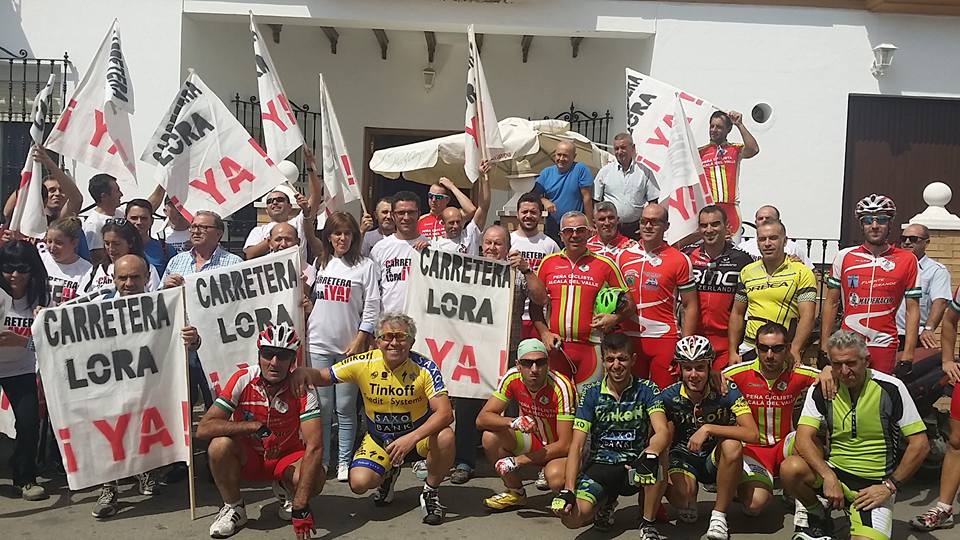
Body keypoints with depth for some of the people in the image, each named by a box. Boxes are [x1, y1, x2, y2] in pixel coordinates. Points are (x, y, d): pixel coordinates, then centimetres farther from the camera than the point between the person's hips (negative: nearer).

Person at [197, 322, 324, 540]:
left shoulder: (302, 388, -21)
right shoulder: (242, 380, -19)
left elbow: (314, 446, -29)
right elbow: (203, 429, -24)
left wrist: (300, 507, -37)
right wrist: (253, 426, -35)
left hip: (287, 457, -1)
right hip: (249, 456, 1)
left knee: (313, 481, -32)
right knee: (220, 445, -31)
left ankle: (287, 489, 7)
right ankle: (234, 508, -5)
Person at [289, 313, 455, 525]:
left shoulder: (425, 368, -20)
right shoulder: (363, 364, -14)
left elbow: (445, 413, -28)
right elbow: (321, 377, -6)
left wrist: (411, 438, -43)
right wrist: (304, 372, -31)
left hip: (419, 434, -2)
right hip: (379, 438, 2)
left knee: (445, 437, -34)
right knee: (359, 483, -22)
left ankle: (430, 492, -4)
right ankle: (389, 473, 17)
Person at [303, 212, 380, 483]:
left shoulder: (365, 266, 1)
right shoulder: (319, 263, 12)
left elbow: (372, 306, -2)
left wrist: (360, 340, -7)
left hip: (350, 346, -2)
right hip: (319, 343, 2)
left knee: (345, 407, 2)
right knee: (321, 405, 4)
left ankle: (344, 461, 12)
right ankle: (321, 460, 13)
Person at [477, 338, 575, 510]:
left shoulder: (561, 387, -28)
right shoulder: (512, 378, -15)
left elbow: (565, 445, -27)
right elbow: (481, 419, -14)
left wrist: (518, 461, -26)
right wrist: (513, 422, -34)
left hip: (560, 449, -5)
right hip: (533, 441, 5)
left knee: (556, 477, -37)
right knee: (491, 436, -21)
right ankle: (516, 493, 3)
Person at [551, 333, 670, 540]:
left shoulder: (646, 390, -4)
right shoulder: (591, 393, -2)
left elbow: (663, 431, -21)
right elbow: (577, 445, -7)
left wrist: (649, 455, -45)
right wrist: (568, 491, -19)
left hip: (634, 466, -1)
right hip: (600, 464, 1)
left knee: (657, 456, -36)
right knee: (572, 517, -26)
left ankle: (648, 523, -11)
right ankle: (606, 503, 12)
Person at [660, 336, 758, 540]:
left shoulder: (726, 390, -16)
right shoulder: (669, 396, -12)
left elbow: (751, 433, -28)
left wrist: (708, 428, -34)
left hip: (716, 458, 0)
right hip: (684, 456, 0)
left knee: (732, 445, -35)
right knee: (679, 492, -33)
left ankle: (719, 515, -16)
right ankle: (688, 503, 9)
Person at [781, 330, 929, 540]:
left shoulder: (890, 388, -10)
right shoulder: (821, 389, -3)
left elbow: (920, 444, -7)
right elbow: (803, 439, -11)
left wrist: (889, 487, -10)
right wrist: (828, 477, -26)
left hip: (875, 483, -3)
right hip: (834, 472, 3)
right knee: (790, 468, -29)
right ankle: (817, 517, 2)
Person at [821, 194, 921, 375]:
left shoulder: (907, 260, 3)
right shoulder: (844, 256, 5)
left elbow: (912, 310, 3)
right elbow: (831, 303, 9)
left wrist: (907, 355, -3)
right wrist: (825, 347, 4)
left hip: (884, 345, -1)